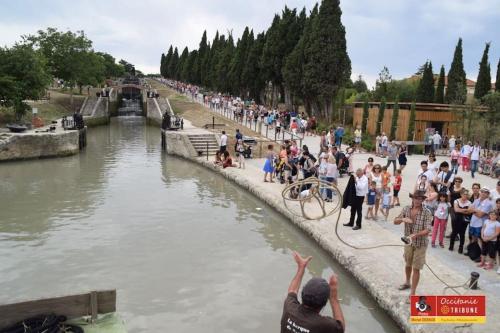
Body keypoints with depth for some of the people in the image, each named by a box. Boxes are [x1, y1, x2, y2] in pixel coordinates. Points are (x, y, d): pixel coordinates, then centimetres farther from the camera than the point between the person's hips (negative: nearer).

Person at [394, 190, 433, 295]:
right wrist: (403, 219, -23)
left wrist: (415, 235, -37)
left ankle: (412, 293, 7)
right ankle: (407, 282, 46)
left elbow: (427, 230, -21)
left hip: (420, 244, -4)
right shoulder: (406, 209, -4)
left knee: (416, 268, -1)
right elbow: (395, 221, -2)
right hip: (408, 242, 4)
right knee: (408, 264, 22)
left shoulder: (426, 213, -17)